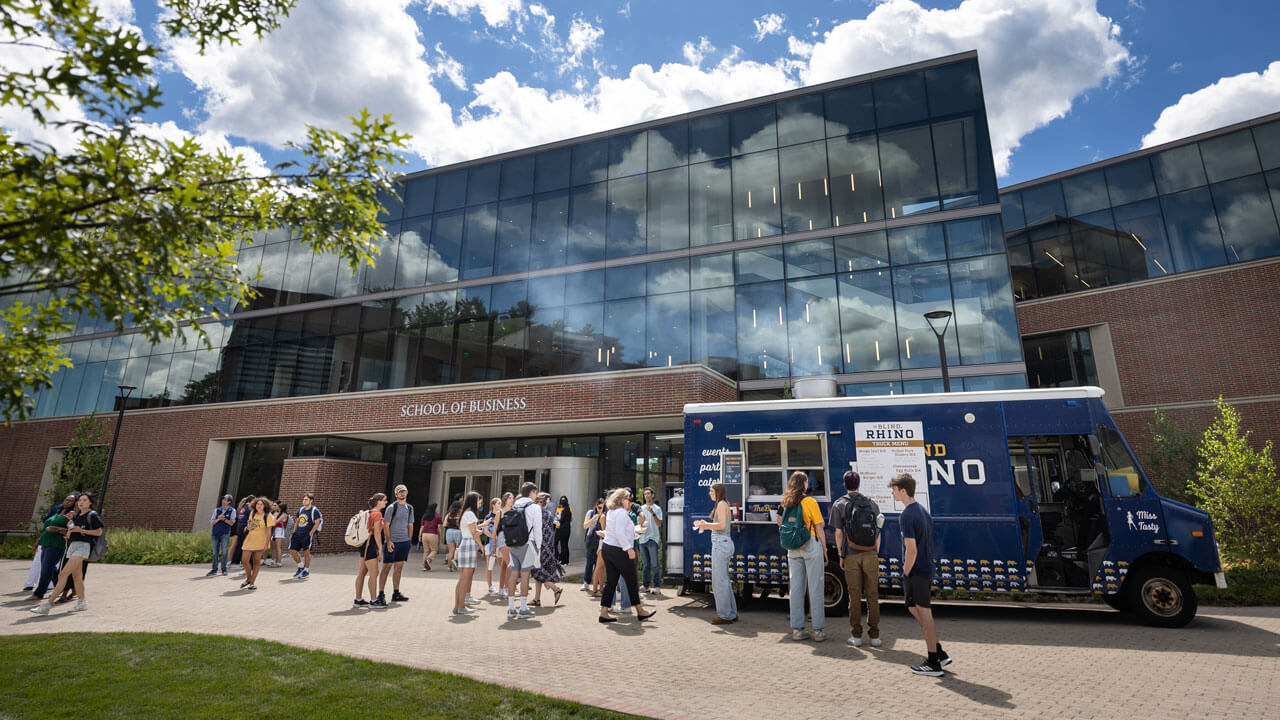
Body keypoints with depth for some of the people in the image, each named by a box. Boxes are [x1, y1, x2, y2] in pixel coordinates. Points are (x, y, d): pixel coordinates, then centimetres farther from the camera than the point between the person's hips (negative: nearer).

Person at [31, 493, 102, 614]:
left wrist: (82, 530, -13)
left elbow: (99, 532, -7)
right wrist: (70, 529, 1)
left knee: (63, 574, -14)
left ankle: (47, 604, -15)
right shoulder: (77, 516, 19)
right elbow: (68, 535, 22)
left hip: (83, 545, -8)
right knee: (76, 576, 9)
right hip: (72, 545, 8)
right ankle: (82, 602, 16)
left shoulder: (92, 515, -2)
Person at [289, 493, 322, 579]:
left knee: (306, 552, 1)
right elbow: (297, 521, 22)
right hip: (298, 534, 7)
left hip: (307, 535, -7)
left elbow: (317, 523, -13)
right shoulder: (301, 509, 13)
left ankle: (307, 571, 14)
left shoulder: (314, 510, -8)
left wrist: (310, 534, -17)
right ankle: (301, 566, 25)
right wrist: (294, 532, 12)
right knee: (292, 551, 5)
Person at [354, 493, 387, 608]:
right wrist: (380, 549, -14)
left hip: (365, 544, 10)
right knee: (374, 574, -5)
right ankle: (373, 601, -1)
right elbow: (376, 533, -17)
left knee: (362, 573, 13)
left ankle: (358, 600, 19)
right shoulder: (377, 513, -13)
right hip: (370, 544, -10)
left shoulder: (370, 512, 15)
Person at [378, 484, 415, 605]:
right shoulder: (392, 507, -5)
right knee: (387, 567, -1)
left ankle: (396, 593, 15)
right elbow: (386, 525, -6)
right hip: (392, 541, -5)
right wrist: (388, 541, -13)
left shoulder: (409, 508, 12)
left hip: (404, 541, 5)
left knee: (399, 567, 9)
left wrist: (409, 541, 11)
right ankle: (381, 594, 5)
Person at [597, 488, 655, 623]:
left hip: (607, 548, 9)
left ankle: (604, 612, 8)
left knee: (610, 582, 10)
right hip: (619, 551, -9)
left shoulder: (611, 512, 14)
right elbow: (620, 532, -23)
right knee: (631, 581, 4)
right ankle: (640, 611, 15)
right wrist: (629, 548, -24)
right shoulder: (621, 512, -14)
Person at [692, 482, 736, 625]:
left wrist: (706, 524, -8)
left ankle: (725, 615, 1)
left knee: (719, 581, -5)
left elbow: (722, 525, -19)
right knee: (724, 579, 15)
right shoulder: (724, 505, 19)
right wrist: (705, 525, 17)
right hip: (723, 542, 10)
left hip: (721, 543, -10)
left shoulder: (721, 504, -10)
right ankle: (732, 614, 22)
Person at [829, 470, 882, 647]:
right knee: (872, 594, 8)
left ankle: (856, 635, 9)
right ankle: (874, 635, 11)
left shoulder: (839, 505, -1)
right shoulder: (872, 503, 6)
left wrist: (841, 556, 5)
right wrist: (876, 553, 14)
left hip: (851, 555, -2)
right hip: (870, 555, 2)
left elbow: (839, 533, -3)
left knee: (854, 595, 5)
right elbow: (878, 532, 6)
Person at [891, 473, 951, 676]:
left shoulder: (907, 516, -19)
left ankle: (933, 663, 11)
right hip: (927, 569, 9)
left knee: (924, 613, 0)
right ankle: (939, 653, 25)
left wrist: (906, 572, -11)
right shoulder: (923, 511, 11)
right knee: (914, 608, 19)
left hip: (916, 571, -9)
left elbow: (912, 550, -23)